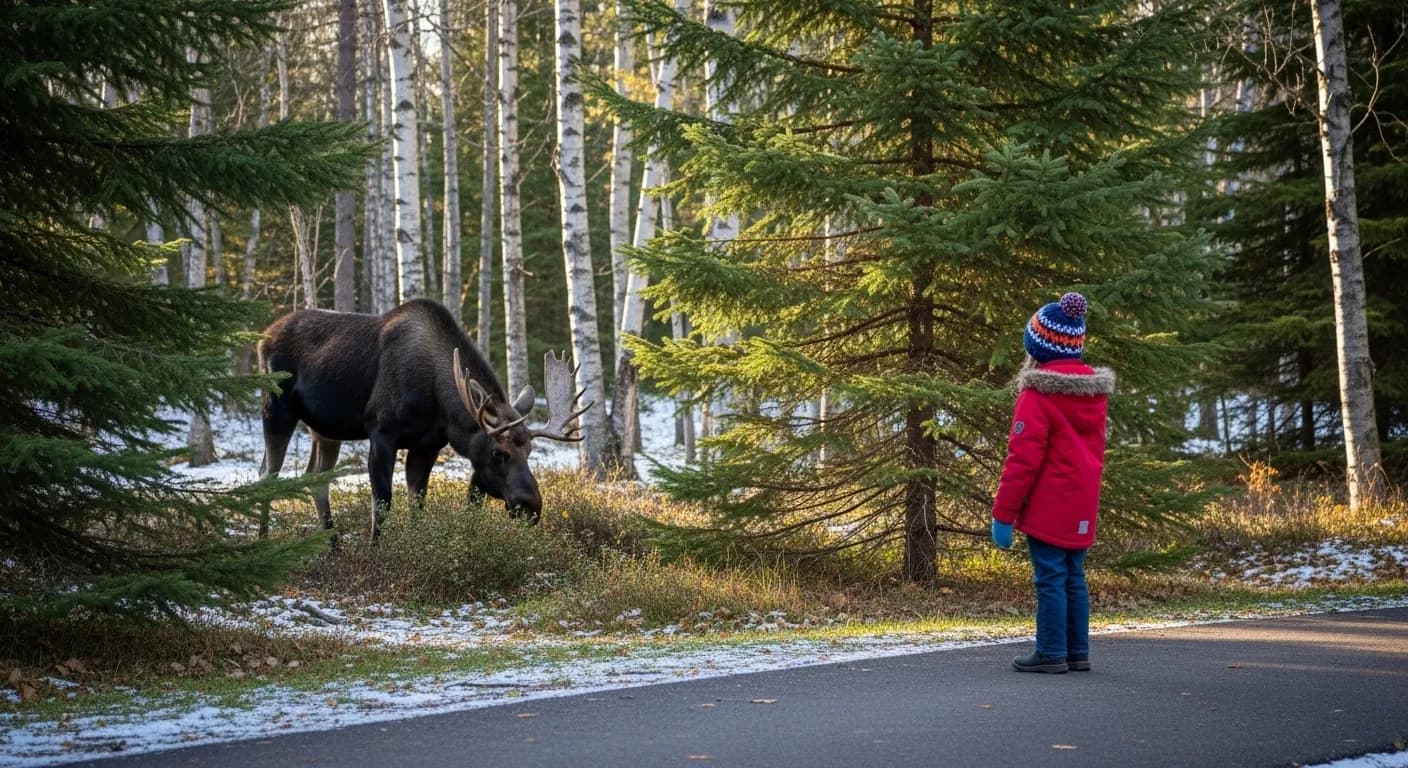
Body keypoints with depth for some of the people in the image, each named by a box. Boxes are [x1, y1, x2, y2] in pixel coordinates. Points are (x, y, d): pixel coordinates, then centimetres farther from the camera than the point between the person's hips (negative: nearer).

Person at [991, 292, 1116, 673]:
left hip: (1047, 508, -7)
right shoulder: (1094, 390, 9)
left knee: (1050, 578, -4)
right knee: (1074, 577, 13)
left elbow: (1023, 459, -16)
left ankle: (1052, 653, -2)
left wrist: (1002, 513, -13)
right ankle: (1078, 652, 16)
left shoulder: (1038, 394, -14)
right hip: (1082, 508, 7)